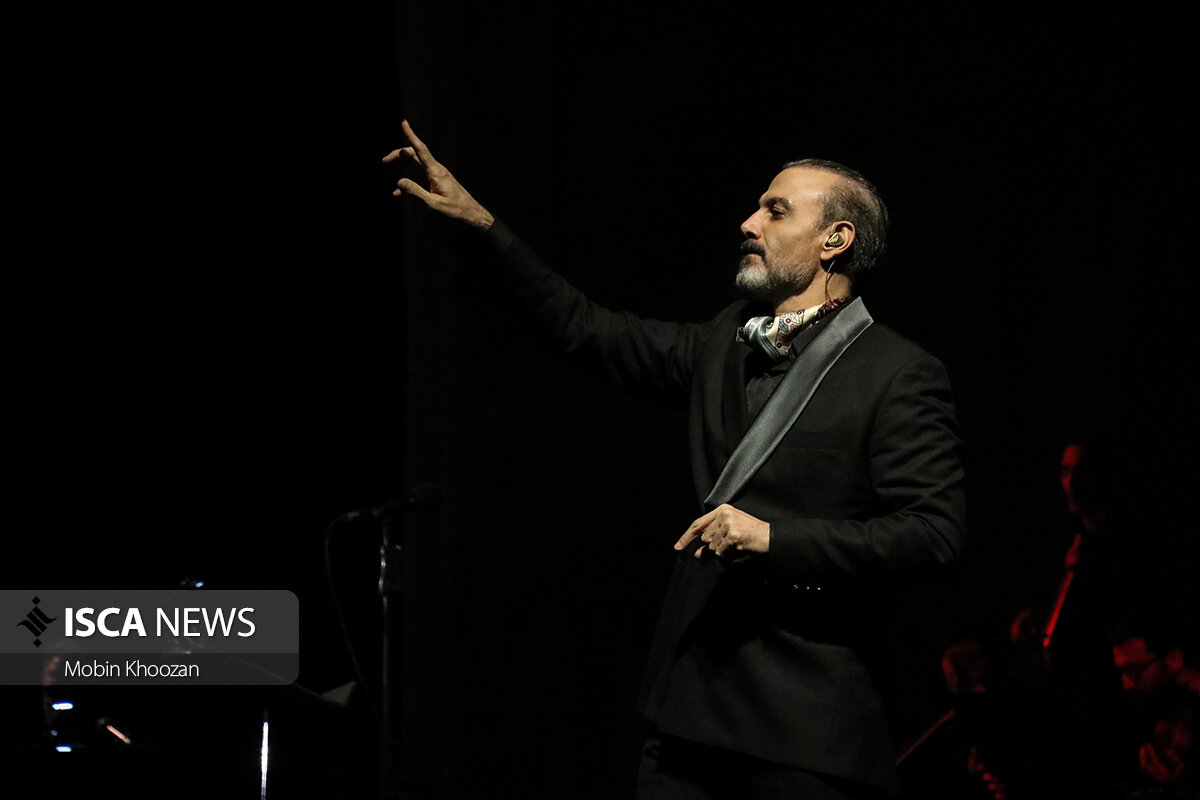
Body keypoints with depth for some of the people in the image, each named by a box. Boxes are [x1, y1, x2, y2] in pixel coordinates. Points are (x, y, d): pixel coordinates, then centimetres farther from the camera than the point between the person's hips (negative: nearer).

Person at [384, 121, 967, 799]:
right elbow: (588, 329, 23)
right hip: (697, 702, 7)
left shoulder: (902, 377, -6)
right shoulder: (724, 344, 15)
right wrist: (478, 222, 19)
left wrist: (775, 538, -19)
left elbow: (935, 533, -14)